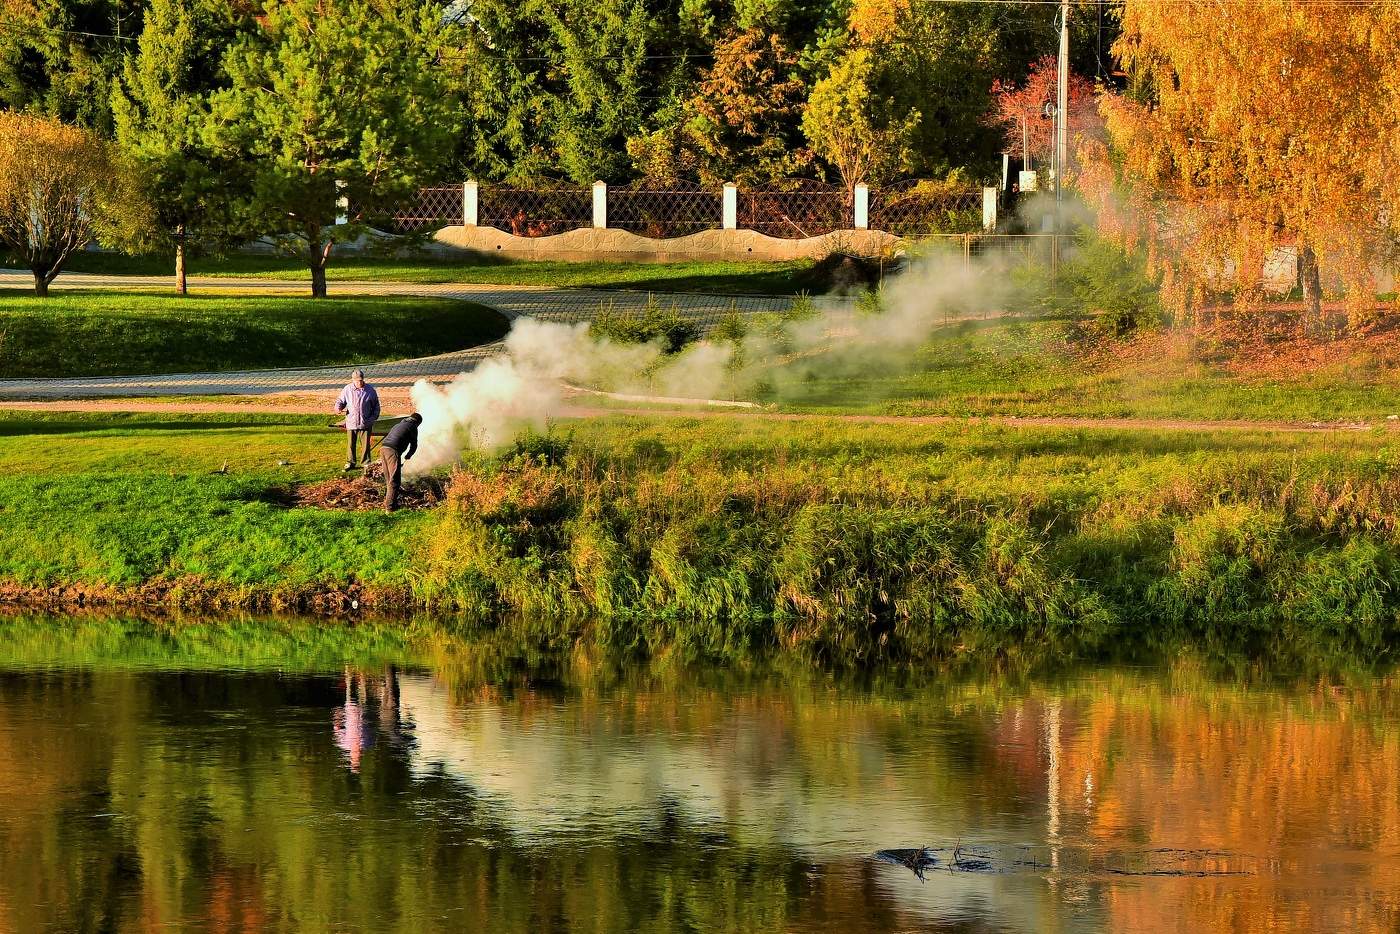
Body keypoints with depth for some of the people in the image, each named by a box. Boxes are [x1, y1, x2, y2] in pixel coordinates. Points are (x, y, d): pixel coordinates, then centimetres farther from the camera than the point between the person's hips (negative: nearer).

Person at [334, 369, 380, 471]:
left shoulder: (370, 390, 0)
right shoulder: (347, 390, 0)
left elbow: (376, 406, 9)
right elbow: (340, 401, 10)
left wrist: (373, 418, -1)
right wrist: (338, 408, -13)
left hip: (365, 423, -1)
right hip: (351, 423, 1)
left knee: (366, 444, 2)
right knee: (351, 444, 7)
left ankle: (366, 462, 14)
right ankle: (351, 462, 19)